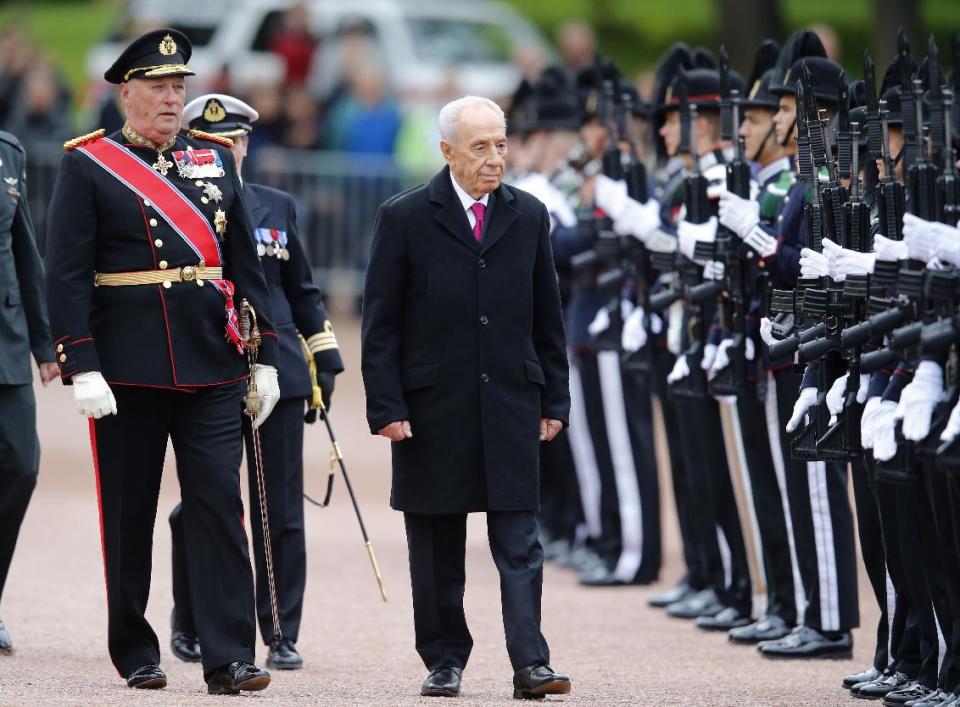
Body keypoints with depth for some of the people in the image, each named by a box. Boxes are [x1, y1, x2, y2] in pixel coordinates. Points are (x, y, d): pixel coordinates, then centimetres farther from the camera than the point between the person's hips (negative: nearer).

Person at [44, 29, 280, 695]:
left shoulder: (215, 159, 11)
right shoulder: (88, 164, -1)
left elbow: (246, 266, 13)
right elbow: (67, 274, -7)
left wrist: (264, 358, 8)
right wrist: (82, 367, -15)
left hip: (212, 365, 3)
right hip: (126, 367, -3)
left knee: (220, 504, -4)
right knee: (128, 514, 5)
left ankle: (229, 658, -5)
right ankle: (135, 653, 17)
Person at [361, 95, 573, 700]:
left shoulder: (529, 216, 8)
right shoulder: (405, 218, -2)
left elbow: (548, 319, 13)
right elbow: (381, 325, -2)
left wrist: (554, 401, 8)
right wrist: (386, 408, -8)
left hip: (511, 407, 2)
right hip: (432, 409, -2)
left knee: (520, 542, -6)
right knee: (437, 548, 6)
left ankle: (530, 663, -9)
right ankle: (445, 660, 16)